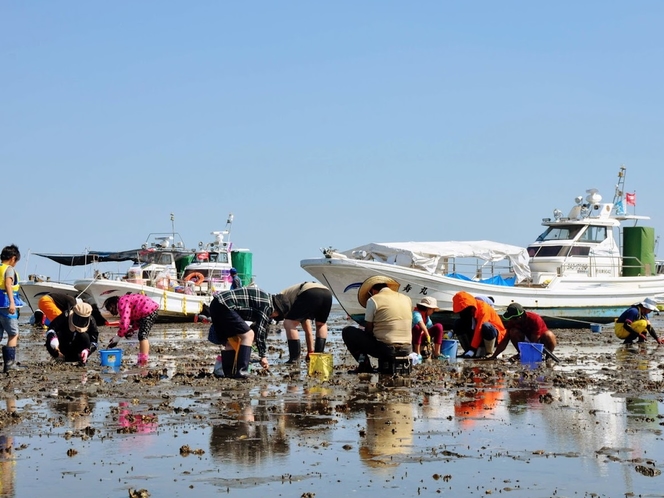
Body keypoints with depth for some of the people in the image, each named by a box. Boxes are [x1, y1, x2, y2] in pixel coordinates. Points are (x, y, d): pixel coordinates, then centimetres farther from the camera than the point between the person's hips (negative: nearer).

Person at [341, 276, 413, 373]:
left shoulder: (373, 300, -4)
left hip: (386, 349, -5)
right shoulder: (407, 299, 12)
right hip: (407, 350, 5)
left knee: (347, 331, 13)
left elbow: (368, 330, -1)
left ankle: (364, 364, 8)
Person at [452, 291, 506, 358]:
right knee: (458, 324, -10)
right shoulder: (468, 310, -6)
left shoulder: (483, 308, -26)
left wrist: (473, 348, -34)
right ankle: (469, 351, -11)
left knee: (486, 326, -39)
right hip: (479, 336, 6)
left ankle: (489, 353, -22)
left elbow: (479, 329, -31)